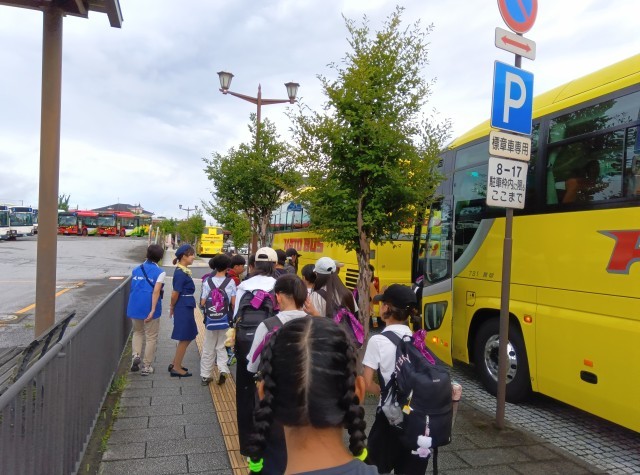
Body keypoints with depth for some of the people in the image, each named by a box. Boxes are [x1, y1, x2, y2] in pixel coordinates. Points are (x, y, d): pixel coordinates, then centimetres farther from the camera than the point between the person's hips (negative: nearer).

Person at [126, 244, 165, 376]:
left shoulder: (136, 270, 8)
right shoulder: (160, 272, -8)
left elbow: (133, 287, 14)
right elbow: (156, 291, -17)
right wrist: (153, 310, -19)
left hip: (135, 307, 5)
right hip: (149, 308, -4)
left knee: (137, 332, 26)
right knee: (151, 337, 9)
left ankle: (135, 355, 5)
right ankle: (146, 367, 14)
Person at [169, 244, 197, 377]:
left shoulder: (183, 271, 11)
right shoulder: (181, 273, -19)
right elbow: (175, 294, -16)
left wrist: (173, 308, 17)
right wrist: (172, 308, -1)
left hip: (186, 308, 9)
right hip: (183, 308, -9)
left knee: (187, 338, 18)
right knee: (184, 339, 2)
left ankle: (175, 364, 29)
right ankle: (176, 368, 14)